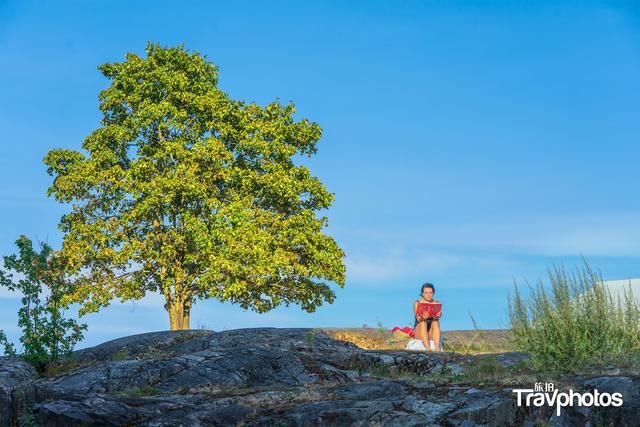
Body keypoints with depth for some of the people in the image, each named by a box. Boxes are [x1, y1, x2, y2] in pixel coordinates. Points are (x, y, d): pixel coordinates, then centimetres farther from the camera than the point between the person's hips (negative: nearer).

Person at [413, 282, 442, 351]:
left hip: (432, 333, 1)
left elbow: (439, 315, -14)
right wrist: (423, 317, -41)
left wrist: (437, 316, -40)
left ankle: (437, 348, -46)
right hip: (419, 332, -1)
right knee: (423, 322, -32)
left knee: (436, 322, -28)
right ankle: (428, 348, -52)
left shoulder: (437, 303, 6)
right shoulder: (417, 303, -1)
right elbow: (418, 319, -17)